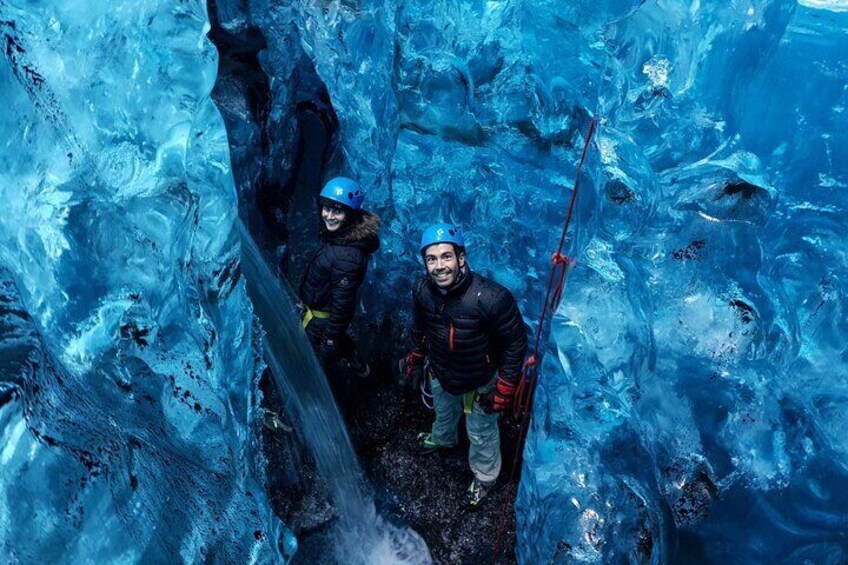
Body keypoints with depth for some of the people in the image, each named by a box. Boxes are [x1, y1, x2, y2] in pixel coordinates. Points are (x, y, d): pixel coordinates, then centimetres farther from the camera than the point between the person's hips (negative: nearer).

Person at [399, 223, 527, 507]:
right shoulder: (422, 290, -21)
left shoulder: (491, 298, -38)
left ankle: (484, 476, 52)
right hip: (439, 374, 5)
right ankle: (442, 439, 70)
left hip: (479, 383, -4)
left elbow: (515, 342, -23)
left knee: (481, 433, 20)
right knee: (443, 413, 35)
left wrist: (504, 389, -19)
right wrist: (414, 362, 10)